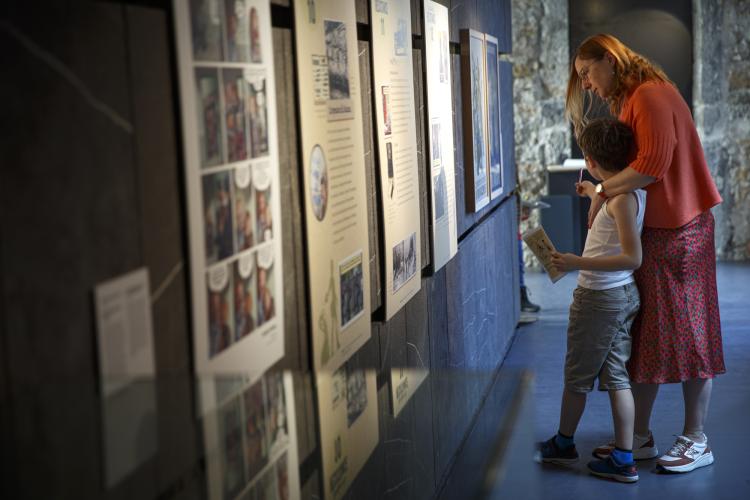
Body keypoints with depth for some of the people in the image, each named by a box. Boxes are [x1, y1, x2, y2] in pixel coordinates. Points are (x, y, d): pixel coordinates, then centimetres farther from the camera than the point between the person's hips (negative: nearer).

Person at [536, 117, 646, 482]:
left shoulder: (623, 197, -22)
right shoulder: (630, 190, 6)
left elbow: (632, 257, -25)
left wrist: (578, 263, -26)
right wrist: (595, 195, 40)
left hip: (599, 298, -9)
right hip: (622, 294, 9)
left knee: (576, 376, 9)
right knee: (616, 376, 10)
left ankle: (563, 444, 27)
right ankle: (623, 459, 12)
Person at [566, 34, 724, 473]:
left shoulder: (651, 95, -14)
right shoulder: (626, 102, 17)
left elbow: (654, 164, -24)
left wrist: (603, 189, -14)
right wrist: (603, 189, 0)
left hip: (679, 231, -10)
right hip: (646, 232, 10)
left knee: (687, 332, -1)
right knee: (643, 336, 10)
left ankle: (696, 441, 9)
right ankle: (640, 437, 18)